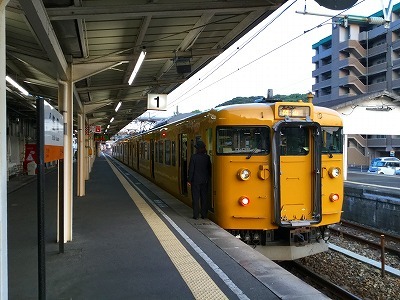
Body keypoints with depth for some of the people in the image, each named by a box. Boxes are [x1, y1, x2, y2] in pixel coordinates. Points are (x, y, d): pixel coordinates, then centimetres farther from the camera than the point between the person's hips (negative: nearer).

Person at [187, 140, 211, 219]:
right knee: (204, 198, 10)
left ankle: (196, 215, 5)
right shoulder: (207, 157, 0)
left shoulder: (193, 157, -11)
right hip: (205, 181, 3)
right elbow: (209, 169, 6)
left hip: (195, 180, -3)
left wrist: (189, 180, -3)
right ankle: (204, 215, 14)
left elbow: (191, 169, -10)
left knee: (195, 198, 3)